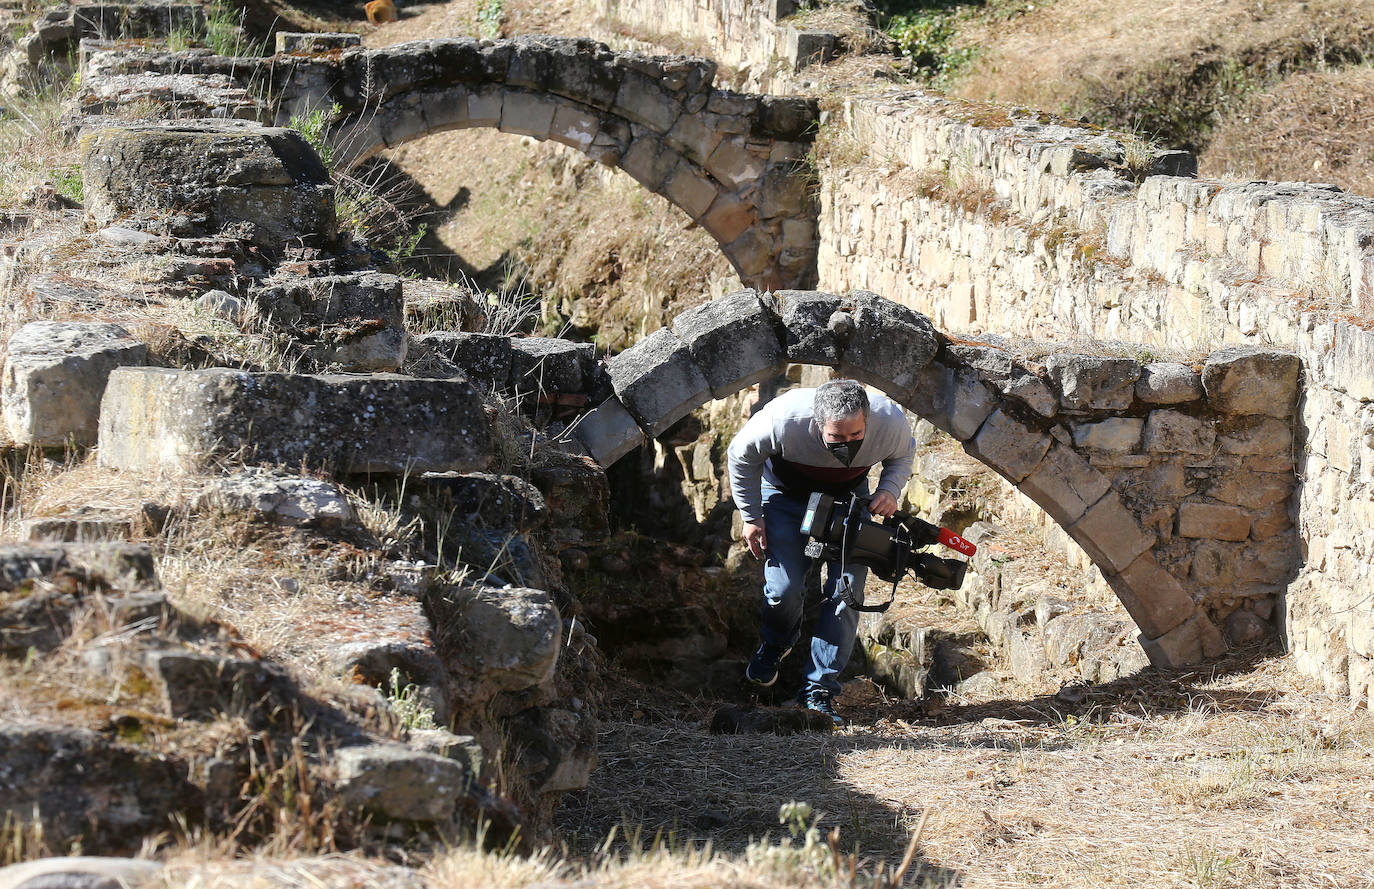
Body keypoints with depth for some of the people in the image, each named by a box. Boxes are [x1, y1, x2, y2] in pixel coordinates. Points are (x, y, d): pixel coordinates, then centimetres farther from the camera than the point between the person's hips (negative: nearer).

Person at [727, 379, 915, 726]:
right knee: (784, 588, -11)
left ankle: (819, 690, -1)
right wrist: (751, 517, -9)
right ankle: (776, 643, 25)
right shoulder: (783, 420, -39)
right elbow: (742, 455, -15)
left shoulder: (891, 422, -32)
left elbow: (902, 455, -3)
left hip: (848, 497, 2)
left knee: (846, 590, -10)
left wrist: (890, 490, -22)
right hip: (786, 494, -2)